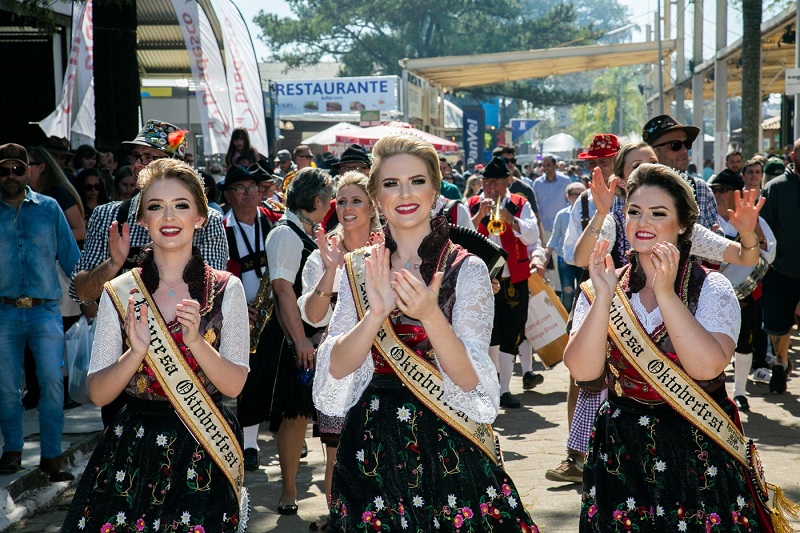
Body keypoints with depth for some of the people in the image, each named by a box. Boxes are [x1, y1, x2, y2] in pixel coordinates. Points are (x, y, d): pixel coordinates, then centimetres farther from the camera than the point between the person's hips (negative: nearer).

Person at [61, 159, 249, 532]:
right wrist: (136, 351, -21)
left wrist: (196, 341, -22)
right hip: (133, 449, 1)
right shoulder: (119, 293, 0)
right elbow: (98, 393, -3)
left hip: (204, 451, -1)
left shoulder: (226, 289, -2)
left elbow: (235, 385, -5)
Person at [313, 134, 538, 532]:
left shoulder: (467, 270, -6)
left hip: (446, 450, -2)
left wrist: (430, 315, -29)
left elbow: (470, 380, -14)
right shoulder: (359, 269, 3)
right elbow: (336, 369, -7)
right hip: (371, 445, 3)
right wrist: (376, 313, -24)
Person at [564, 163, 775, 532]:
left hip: (699, 458, -2)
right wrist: (604, 298, -22)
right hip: (621, 456, 2)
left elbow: (707, 366, -21)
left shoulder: (711, 289, -5)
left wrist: (666, 293, -24)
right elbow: (583, 370, -12)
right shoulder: (602, 289, 1)